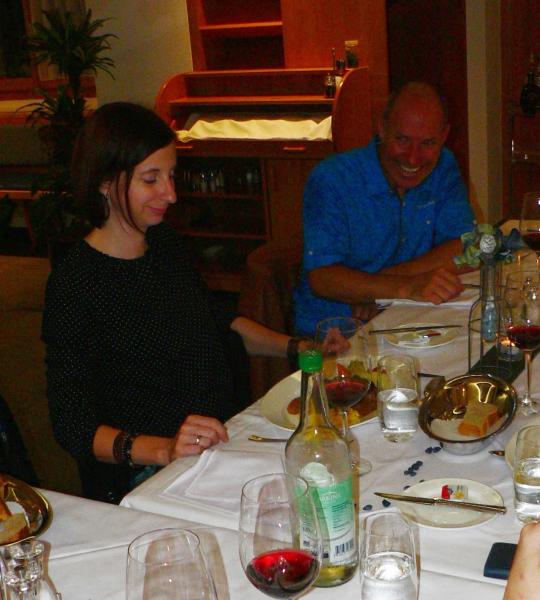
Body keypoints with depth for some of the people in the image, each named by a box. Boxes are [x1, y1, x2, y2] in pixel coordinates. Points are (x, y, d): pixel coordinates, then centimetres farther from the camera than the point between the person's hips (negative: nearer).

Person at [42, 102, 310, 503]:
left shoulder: (166, 241, 10)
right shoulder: (73, 285, -14)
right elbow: (72, 427, -15)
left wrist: (297, 346, 12)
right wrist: (163, 450, -31)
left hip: (225, 435, 8)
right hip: (144, 478, -8)